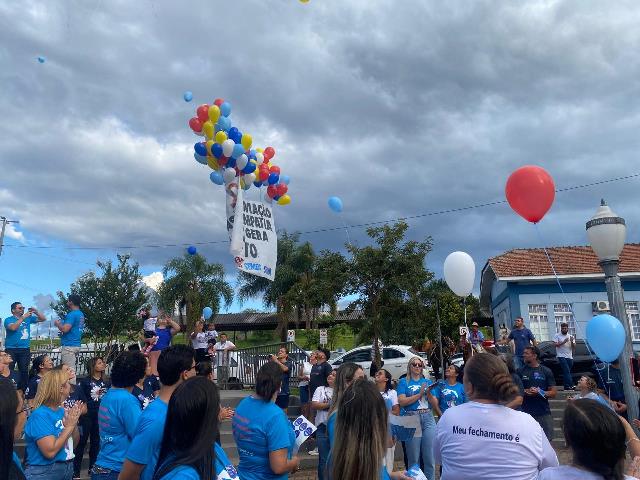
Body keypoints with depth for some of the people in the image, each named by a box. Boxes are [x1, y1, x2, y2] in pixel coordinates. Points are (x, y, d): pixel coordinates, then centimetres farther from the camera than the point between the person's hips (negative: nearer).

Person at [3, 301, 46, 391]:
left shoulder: (28, 318, 11)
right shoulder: (8, 319, -1)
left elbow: (43, 319, 12)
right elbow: (13, 327, -21)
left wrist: (36, 312, -4)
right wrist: (23, 317, -23)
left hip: (25, 349, 4)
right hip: (11, 349, -4)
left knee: (24, 371, 5)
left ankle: (21, 390, 13)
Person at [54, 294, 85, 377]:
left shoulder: (72, 314, -15)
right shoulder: (81, 314, 15)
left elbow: (65, 329, -22)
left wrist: (57, 324, -4)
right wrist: (61, 323, 20)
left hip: (69, 346, -10)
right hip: (76, 345, 10)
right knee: (72, 369, 14)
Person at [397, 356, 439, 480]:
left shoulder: (428, 381, 13)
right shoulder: (403, 382, 5)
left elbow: (435, 404, 9)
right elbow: (402, 401, -8)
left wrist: (429, 394, -10)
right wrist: (419, 394, -11)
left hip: (428, 419, 2)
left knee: (429, 457, 3)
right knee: (413, 458, 2)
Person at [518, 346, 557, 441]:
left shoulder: (546, 371, 3)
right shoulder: (521, 372, 5)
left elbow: (553, 393, 3)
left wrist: (539, 392, -14)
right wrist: (526, 391, -13)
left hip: (544, 413, 0)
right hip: (526, 413, 0)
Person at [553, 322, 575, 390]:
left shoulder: (571, 336, 15)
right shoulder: (557, 336, 2)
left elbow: (574, 347, 9)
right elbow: (555, 344, -9)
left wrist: (572, 341, -11)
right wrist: (563, 342, -18)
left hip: (569, 357, 4)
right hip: (561, 356, -4)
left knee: (566, 372, 8)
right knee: (567, 371, -15)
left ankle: (566, 386, 13)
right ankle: (570, 385, -21)